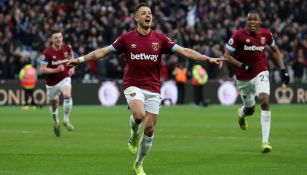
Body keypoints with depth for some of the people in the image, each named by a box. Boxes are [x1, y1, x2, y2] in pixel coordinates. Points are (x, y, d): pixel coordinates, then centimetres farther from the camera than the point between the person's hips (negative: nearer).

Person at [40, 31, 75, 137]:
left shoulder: (66, 48, -8)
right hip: (52, 82, -1)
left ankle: (66, 120, -13)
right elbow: (43, 69, -20)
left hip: (64, 78, 1)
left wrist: (72, 67, 4)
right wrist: (56, 70, -31)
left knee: (67, 96, -28)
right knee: (54, 104, 14)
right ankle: (56, 123, 43)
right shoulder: (47, 52, -19)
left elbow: (71, 55, 17)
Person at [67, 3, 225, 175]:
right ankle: (134, 135, 4)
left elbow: (184, 51, -1)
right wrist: (80, 59, 0)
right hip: (133, 86, -2)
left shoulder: (160, 39, 1)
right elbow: (103, 51, 5)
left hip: (153, 89, 2)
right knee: (139, 115, -32)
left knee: (150, 129, 1)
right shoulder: (127, 38, -1)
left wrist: (208, 59, -9)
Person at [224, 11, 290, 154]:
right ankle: (241, 114, 55)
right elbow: (227, 55, -10)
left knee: (265, 102, -21)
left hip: (260, 74, 1)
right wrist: (241, 65, -23)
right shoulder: (239, 35, -13)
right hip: (243, 78, -1)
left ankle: (265, 141, -18)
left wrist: (283, 69, 8)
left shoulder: (266, 34, -4)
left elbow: (275, 50, 13)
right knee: (250, 109, 13)